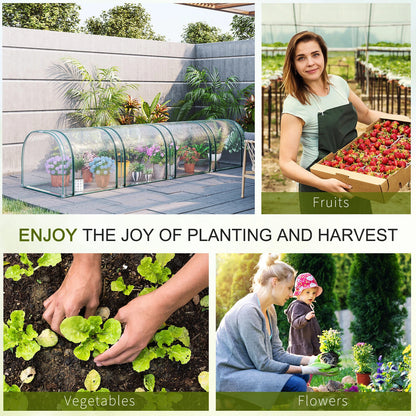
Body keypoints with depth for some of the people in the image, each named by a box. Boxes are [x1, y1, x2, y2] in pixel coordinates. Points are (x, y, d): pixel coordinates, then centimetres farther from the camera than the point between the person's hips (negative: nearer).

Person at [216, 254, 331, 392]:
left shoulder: (269, 310, 9)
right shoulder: (248, 311, -22)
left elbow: (277, 353, 9)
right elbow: (262, 364, -21)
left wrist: (312, 360, 0)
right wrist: (303, 369, -16)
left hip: (250, 369, 10)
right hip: (230, 377, -10)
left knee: (302, 376, 7)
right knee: (296, 385, -20)